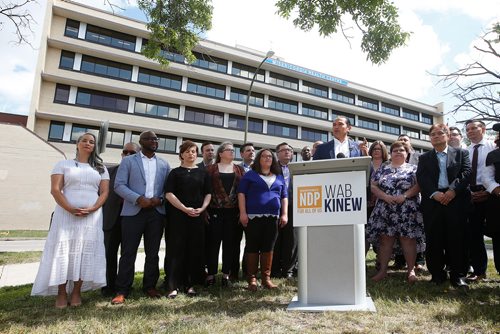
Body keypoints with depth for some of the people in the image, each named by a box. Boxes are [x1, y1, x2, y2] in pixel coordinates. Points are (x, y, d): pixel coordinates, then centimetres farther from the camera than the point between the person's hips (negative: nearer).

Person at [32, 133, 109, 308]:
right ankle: (61, 293, 7)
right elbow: (55, 190, -2)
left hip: (92, 216, 1)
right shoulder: (63, 164, 9)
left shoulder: (100, 168, 13)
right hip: (66, 214, -1)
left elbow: (104, 192, 5)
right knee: (63, 251, -2)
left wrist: (92, 209, -13)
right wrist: (70, 209, -17)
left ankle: (76, 292, 9)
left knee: (85, 252, 0)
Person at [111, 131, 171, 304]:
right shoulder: (128, 161, 5)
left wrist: (160, 199, -10)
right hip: (133, 212, -2)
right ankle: (122, 290, 13)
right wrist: (139, 199, -16)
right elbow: (119, 185, -4)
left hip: (157, 212, 3)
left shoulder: (164, 164, 13)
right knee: (128, 252, 2)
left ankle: (150, 286, 23)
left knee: (153, 252, 10)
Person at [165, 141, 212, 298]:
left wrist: (202, 208, -8)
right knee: (176, 249, -1)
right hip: (178, 215, -2)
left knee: (195, 249, 5)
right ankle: (173, 286, 6)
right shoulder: (175, 172, 4)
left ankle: (190, 284, 16)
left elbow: (208, 193, 10)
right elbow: (169, 193, -5)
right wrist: (184, 208, -15)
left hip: (198, 216, 3)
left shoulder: (203, 172, 11)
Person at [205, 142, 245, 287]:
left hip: (233, 212, 2)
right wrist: (205, 209, -7)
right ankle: (211, 274, 14)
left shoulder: (240, 170, 12)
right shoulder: (211, 169, 6)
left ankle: (226, 274, 17)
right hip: (215, 211, -2)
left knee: (230, 243, 6)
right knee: (213, 242, 2)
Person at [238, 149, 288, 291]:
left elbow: (284, 196, 17)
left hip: (273, 218, 3)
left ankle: (266, 278, 15)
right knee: (252, 247, 1)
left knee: (268, 248, 5)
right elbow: (241, 193, 0)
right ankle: (252, 279, 10)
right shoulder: (250, 175, 7)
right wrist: (243, 213, -9)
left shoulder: (279, 177, 18)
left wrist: (284, 214, 7)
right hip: (253, 217, -3)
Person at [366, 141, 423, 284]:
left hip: (407, 211, -1)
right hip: (385, 211, 2)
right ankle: (383, 270, 10)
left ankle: (411, 270, 12)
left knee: (408, 239, 0)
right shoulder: (383, 168, 12)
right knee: (385, 239, 3)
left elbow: (418, 185, -3)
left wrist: (405, 196, -17)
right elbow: (373, 186, 5)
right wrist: (385, 196, -11)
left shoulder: (413, 168, 8)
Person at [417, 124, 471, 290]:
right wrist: (434, 193, -13)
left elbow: (466, 172, 0)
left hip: (456, 200, -1)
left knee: (456, 238, -1)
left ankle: (458, 275, 10)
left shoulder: (461, 153, 14)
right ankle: (437, 274, 12)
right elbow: (421, 178, 2)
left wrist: (453, 190, -15)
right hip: (432, 202, 1)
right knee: (434, 239, 2)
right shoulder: (424, 158, 16)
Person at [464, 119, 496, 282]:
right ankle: (479, 270, 18)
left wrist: (490, 190, -13)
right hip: (471, 195, 4)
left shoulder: (493, 147, 0)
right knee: (473, 233, 6)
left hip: (490, 193, -4)